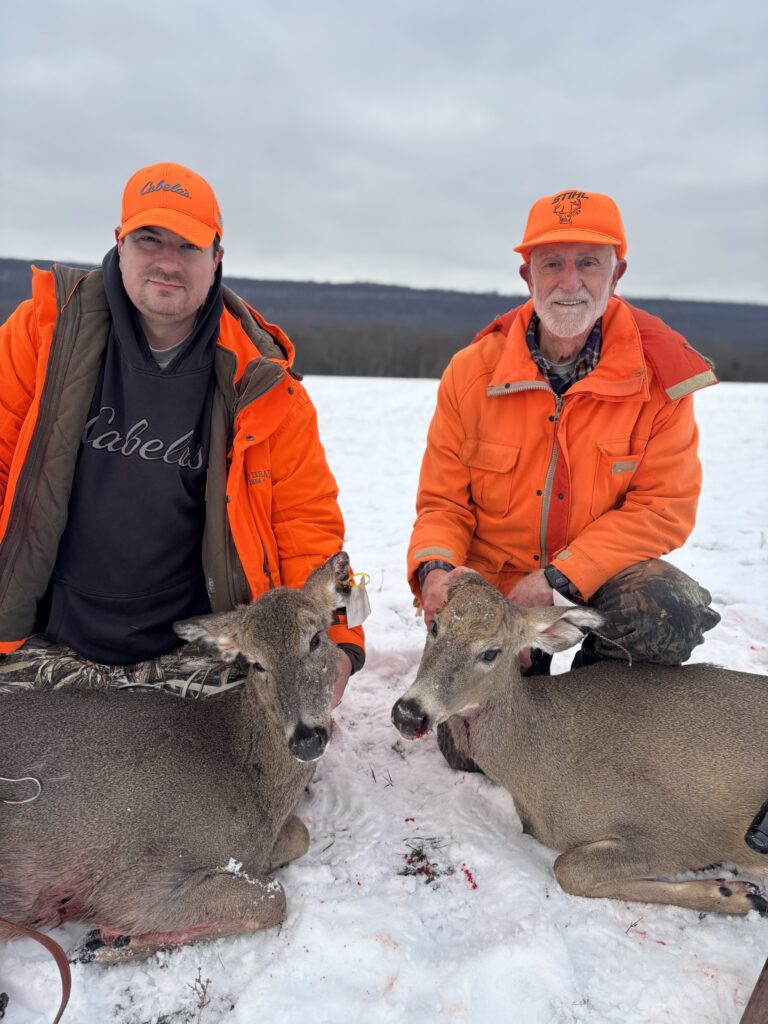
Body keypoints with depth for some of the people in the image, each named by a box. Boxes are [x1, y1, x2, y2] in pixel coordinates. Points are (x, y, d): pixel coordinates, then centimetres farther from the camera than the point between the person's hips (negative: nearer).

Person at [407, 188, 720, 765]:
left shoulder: (661, 372, -10)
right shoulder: (473, 372, -7)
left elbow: (665, 506, -12)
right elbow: (442, 502, -3)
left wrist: (557, 577, -22)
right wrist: (435, 569, -25)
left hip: (598, 580, 0)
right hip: (490, 584, 1)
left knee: (673, 610, -31)